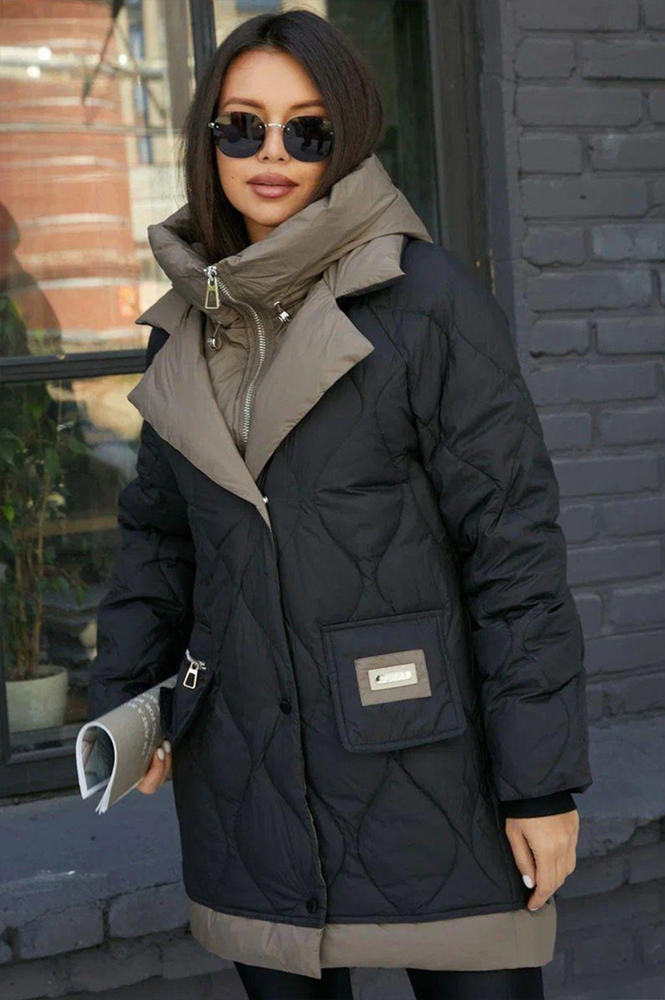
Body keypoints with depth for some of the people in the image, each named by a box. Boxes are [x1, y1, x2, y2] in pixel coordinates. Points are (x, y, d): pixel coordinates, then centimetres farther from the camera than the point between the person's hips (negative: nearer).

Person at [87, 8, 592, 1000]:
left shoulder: (431, 299, -8)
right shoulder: (187, 323, 8)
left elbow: (515, 540, -11)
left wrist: (542, 778, -12)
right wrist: (123, 695, 6)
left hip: (424, 760, -4)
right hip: (244, 769, 5)